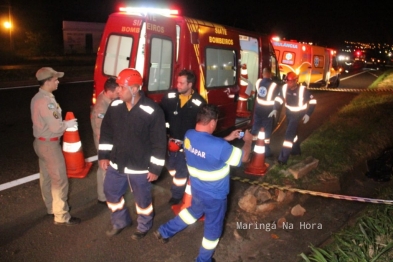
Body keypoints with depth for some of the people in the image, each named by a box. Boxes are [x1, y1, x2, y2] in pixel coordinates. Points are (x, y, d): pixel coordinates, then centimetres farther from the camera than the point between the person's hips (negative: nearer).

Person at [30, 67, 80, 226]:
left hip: (41, 142, 10)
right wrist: (68, 124, -9)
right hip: (49, 144, -10)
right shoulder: (46, 101, -25)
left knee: (46, 177, 20)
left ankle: (52, 207, 36)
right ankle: (61, 217, 7)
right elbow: (56, 127, -26)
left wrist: (63, 123, 7)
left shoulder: (38, 98, 7)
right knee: (59, 179, -2)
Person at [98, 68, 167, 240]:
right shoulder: (115, 106, -5)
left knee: (142, 198, 13)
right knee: (111, 193, 19)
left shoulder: (152, 111, -22)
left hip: (140, 168, -5)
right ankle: (120, 222, 45)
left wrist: (155, 168, -13)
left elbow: (159, 142, -16)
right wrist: (104, 155, 7)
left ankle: (144, 227, 41)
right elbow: (106, 132, 8)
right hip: (116, 164, 6)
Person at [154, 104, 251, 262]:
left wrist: (228, 138, 9)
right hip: (215, 196, -6)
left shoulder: (189, 135, -13)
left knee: (193, 211, 35)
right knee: (213, 227, 18)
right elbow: (241, 158, -16)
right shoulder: (219, 146, -34)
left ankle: (164, 231, 43)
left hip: (197, 190, 6)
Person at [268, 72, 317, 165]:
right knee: (292, 132, 22)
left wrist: (308, 114, -20)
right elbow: (279, 98, 2)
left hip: (297, 114, -6)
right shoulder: (284, 87, -9)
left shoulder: (302, 90, -22)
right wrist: (275, 109, -12)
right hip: (288, 113, 6)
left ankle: (283, 158, -12)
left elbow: (312, 101, -14)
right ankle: (296, 150, 44)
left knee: (289, 134, -13)